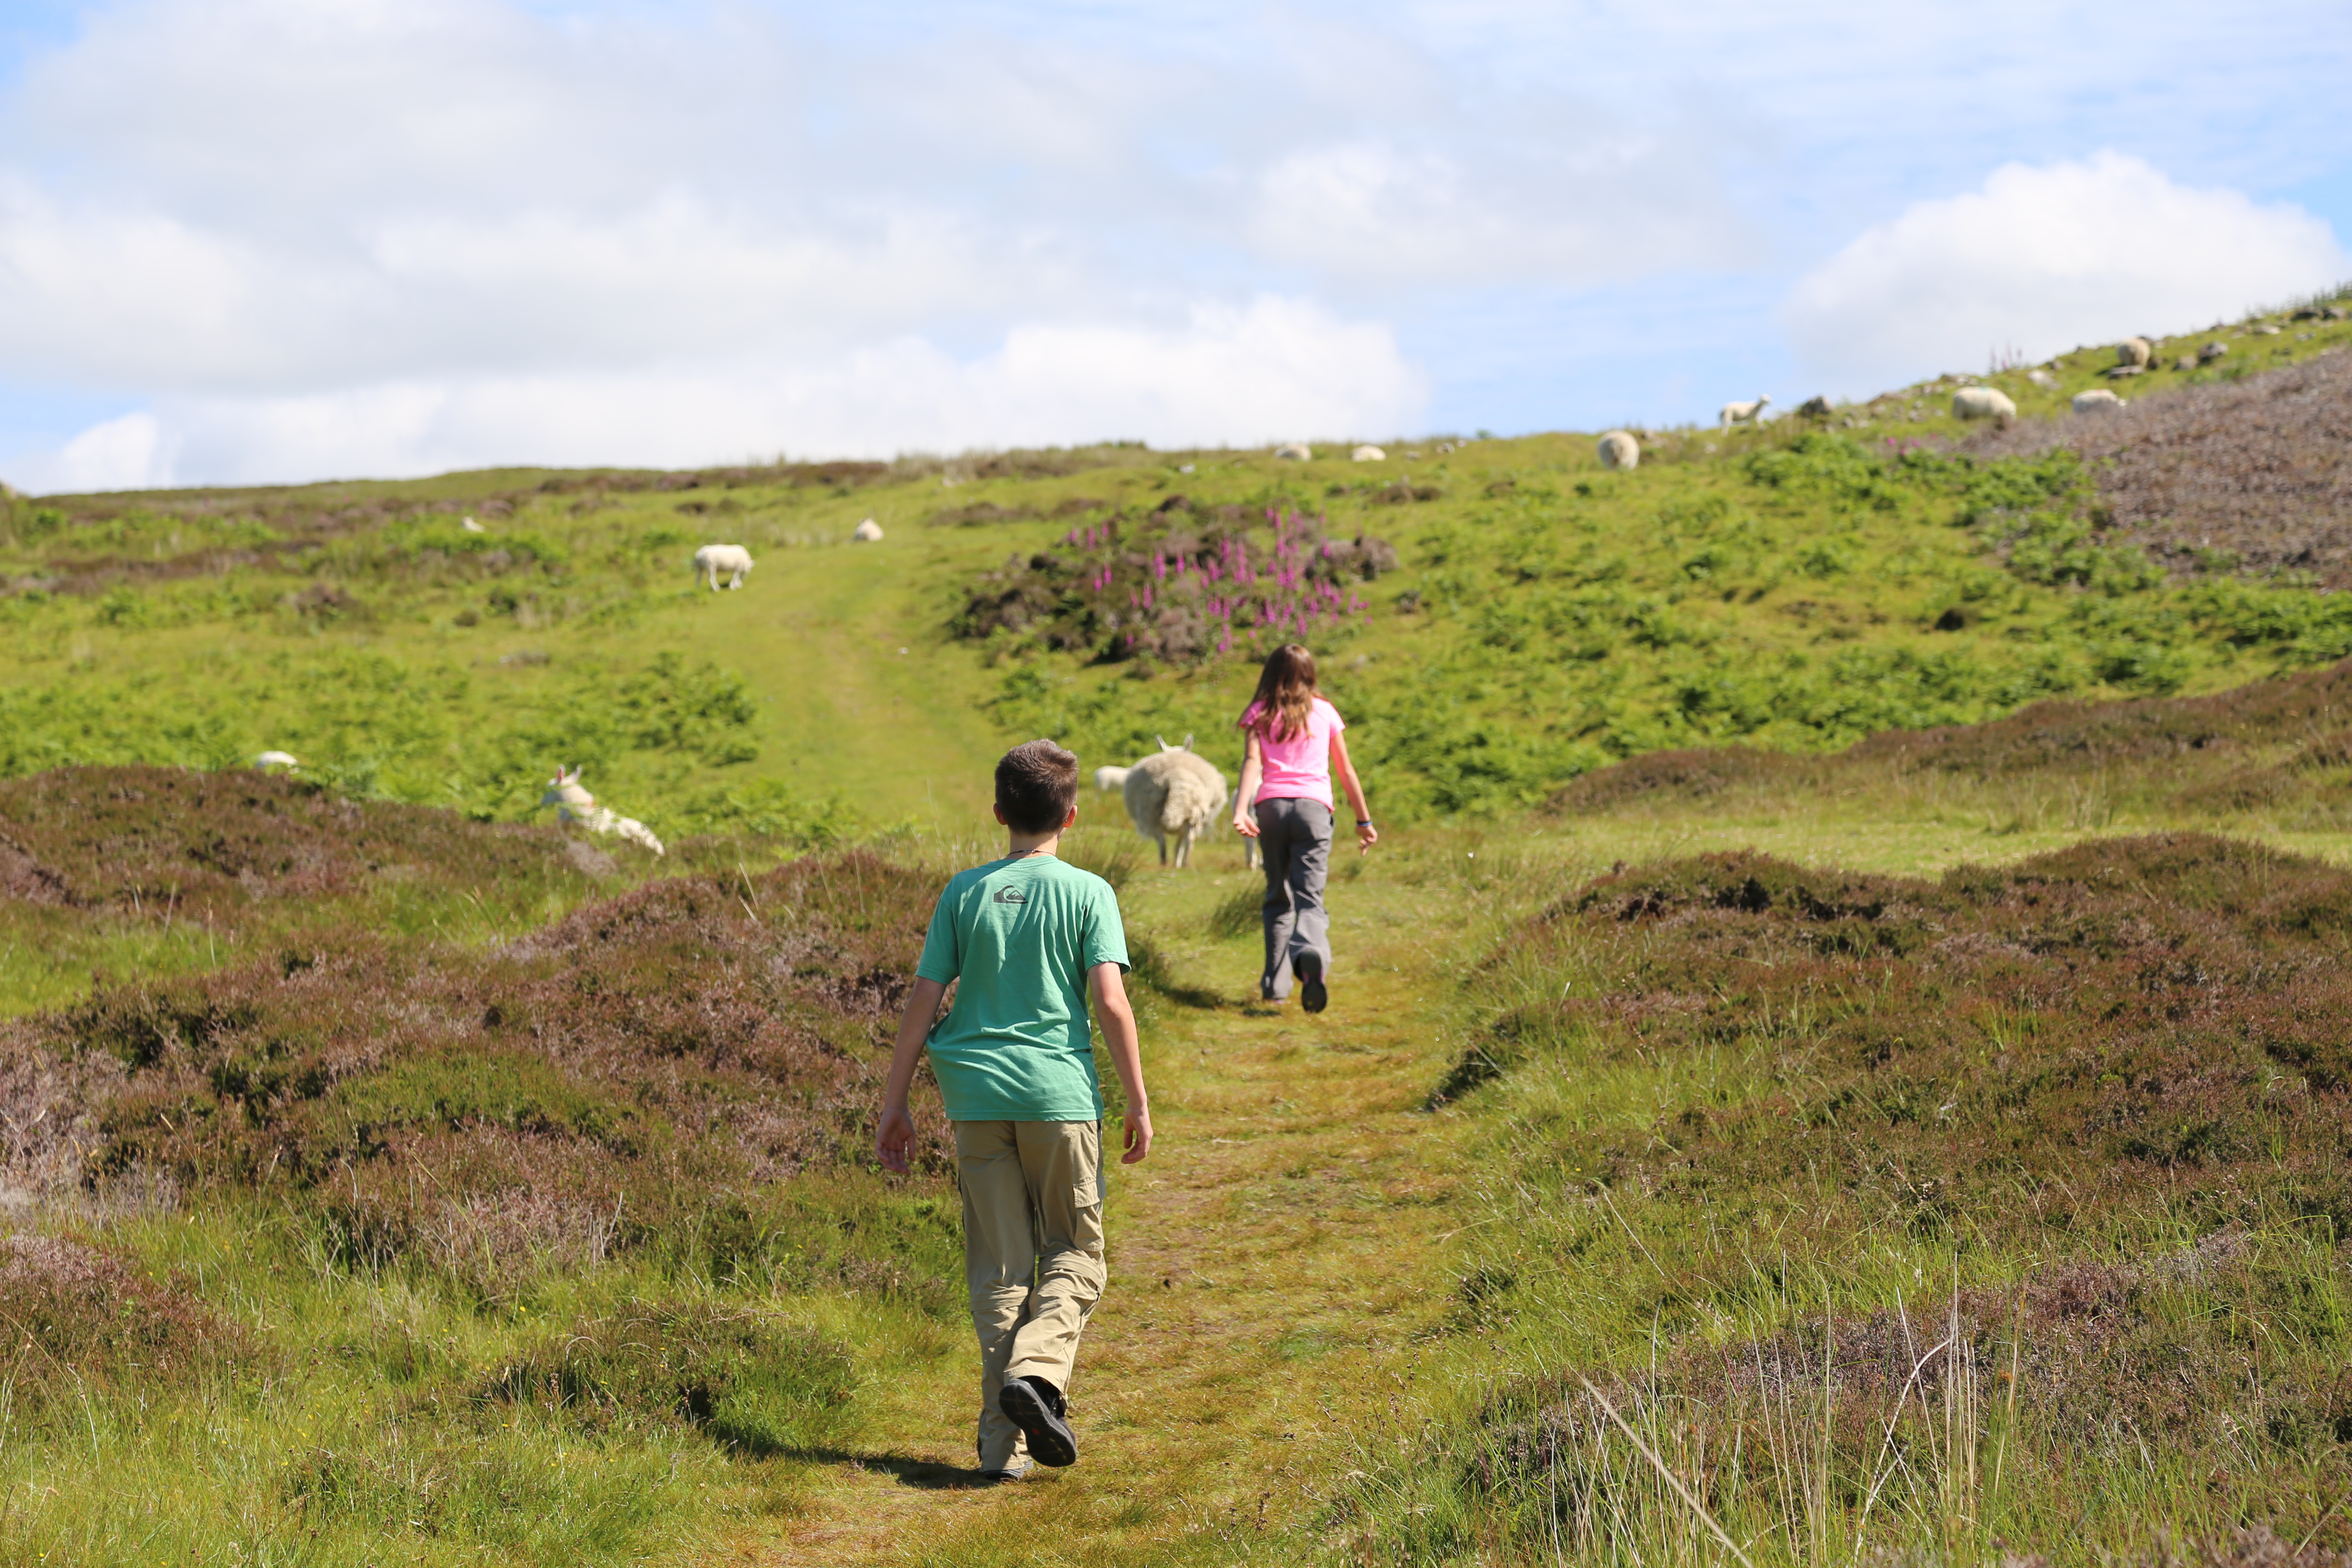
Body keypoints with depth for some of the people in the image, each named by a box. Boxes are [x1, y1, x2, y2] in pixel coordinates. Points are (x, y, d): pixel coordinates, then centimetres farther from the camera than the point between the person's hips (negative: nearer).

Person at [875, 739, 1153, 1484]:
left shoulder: (964, 893, 5)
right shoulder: (1088, 893, -1)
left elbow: (923, 1002, 4)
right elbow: (1111, 1002, -8)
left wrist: (894, 1106, 9)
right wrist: (1138, 1102, -1)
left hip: (977, 1094, 2)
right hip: (1060, 1091, -2)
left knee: (1000, 1268, 7)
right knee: (1075, 1252, 12)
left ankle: (1004, 1443, 5)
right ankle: (1037, 1371, -14)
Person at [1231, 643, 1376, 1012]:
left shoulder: (1260, 713, 10)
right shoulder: (1325, 712, 14)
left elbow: (1252, 761, -6)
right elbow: (1346, 771, 15)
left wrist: (1241, 809, -17)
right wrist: (1364, 820, 20)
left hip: (1271, 805, 0)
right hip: (1313, 805, 0)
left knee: (1277, 897, 14)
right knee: (1310, 896, -7)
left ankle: (1275, 982, 11)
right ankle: (1311, 953, -38)